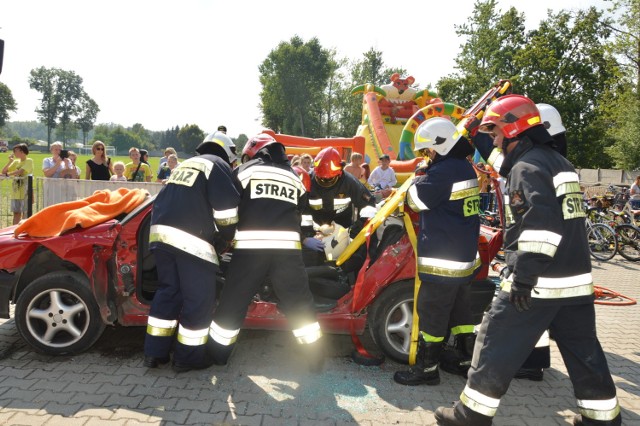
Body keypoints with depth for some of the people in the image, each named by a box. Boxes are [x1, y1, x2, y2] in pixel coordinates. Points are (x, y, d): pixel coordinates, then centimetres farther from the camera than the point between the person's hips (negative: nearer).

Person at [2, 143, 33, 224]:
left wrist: (8, 174, -10)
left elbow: (20, 171, -18)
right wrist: (10, 161, 1)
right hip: (15, 192, 6)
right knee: (16, 213, 8)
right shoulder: (15, 162, 13)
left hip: (25, 192, -6)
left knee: (25, 213, -2)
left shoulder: (29, 161, -5)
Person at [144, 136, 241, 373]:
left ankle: (155, 353, 23)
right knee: (200, 299, 4)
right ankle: (187, 358, 13)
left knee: (169, 291, 19)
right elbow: (226, 208, -6)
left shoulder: (185, 165, 27)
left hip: (160, 232, 8)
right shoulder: (218, 165, 3)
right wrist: (229, 237, 11)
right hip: (189, 238, -8)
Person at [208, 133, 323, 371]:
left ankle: (217, 355, 27)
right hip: (287, 247, 2)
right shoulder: (294, 177, 23)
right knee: (300, 305, 13)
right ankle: (316, 359, 19)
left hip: (250, 247, -2)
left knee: (233, 303, 13)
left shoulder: (245, 171, 13)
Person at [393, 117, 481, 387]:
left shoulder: (444, 170, -20)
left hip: (442, 261, -10)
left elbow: (418, 199, -13)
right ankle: (465, 359, 31)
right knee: (460, 311, 19)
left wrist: (417, 178, 4)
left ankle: (426, 368, 12)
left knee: (431, 314, 1)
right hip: (466, 257, 10)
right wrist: (423, 179, 12)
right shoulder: (465, 168, 12)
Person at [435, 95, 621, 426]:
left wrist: (524, 276, -22)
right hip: (576, 279, 9)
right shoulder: (560, 162, 17)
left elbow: (541, 225, -24)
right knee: (584, 352, 17)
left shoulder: (527, 166, -13)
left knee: (496, 345, 1)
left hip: (538, 283, -9)